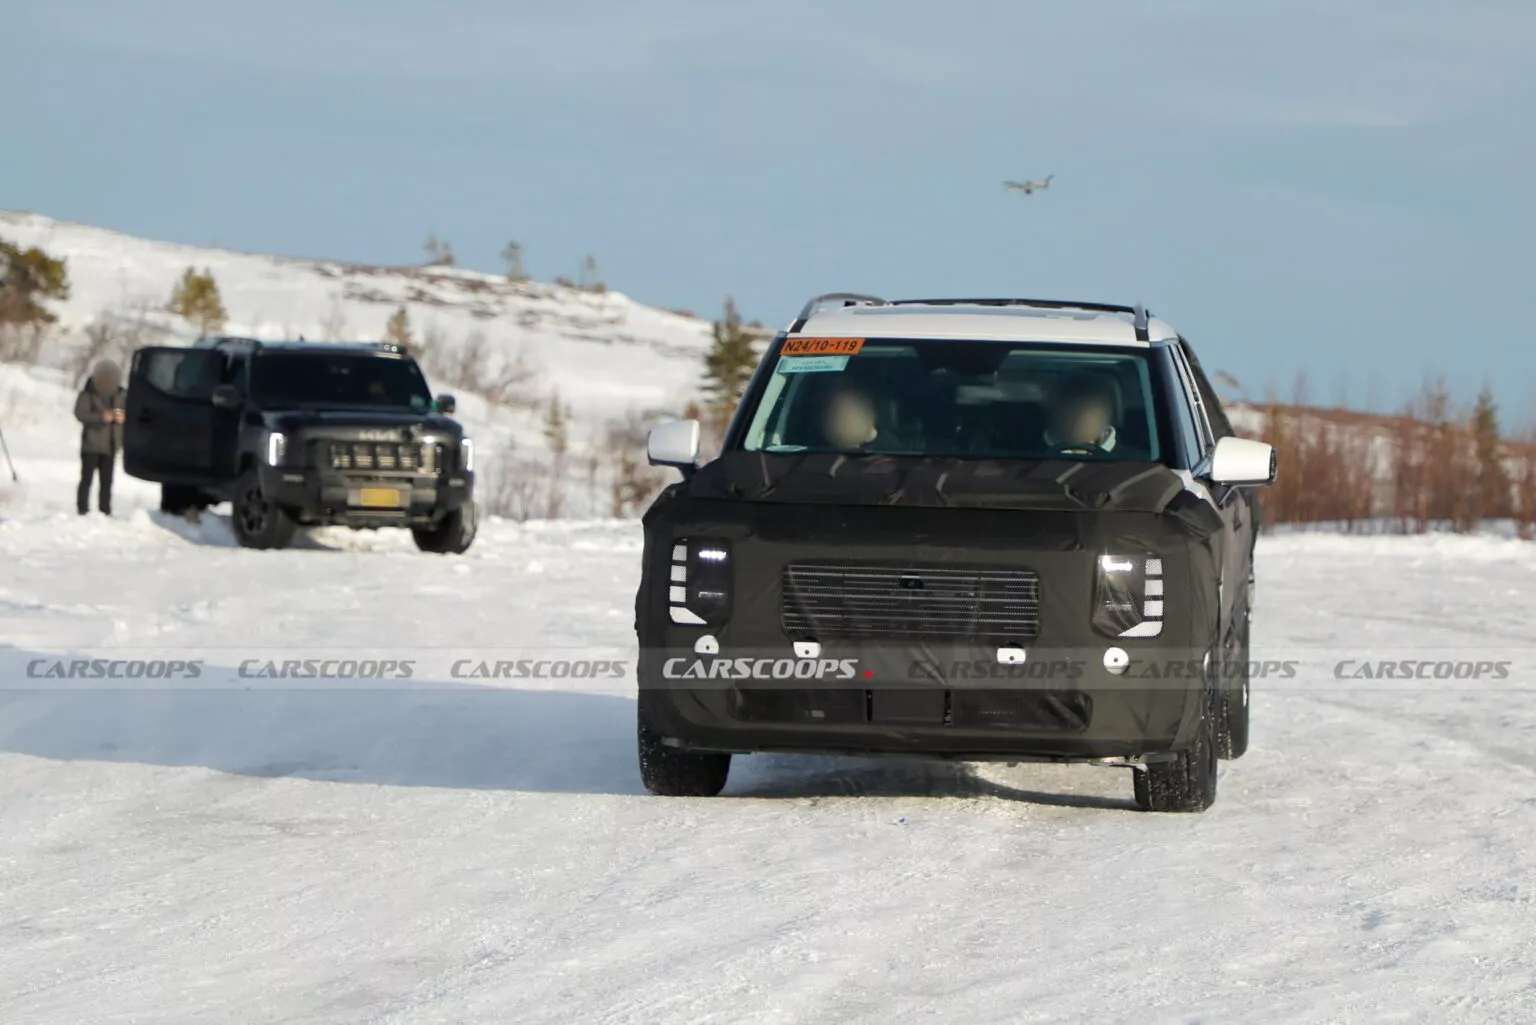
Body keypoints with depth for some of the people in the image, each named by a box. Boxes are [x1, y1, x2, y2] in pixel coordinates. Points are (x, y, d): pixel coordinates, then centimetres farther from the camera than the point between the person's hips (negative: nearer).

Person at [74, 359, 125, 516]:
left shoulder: (121, 395, 5)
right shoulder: (88, 395, -8)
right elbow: (80, 413, -16)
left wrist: (122, 417, -12)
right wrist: (101, 417, -27)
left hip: (110, 446, 4)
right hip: (91, 444, -4)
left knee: (107, 481, 6)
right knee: (87, 479, -3)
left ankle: (105, 512, 11)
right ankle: (83, 510, 0)